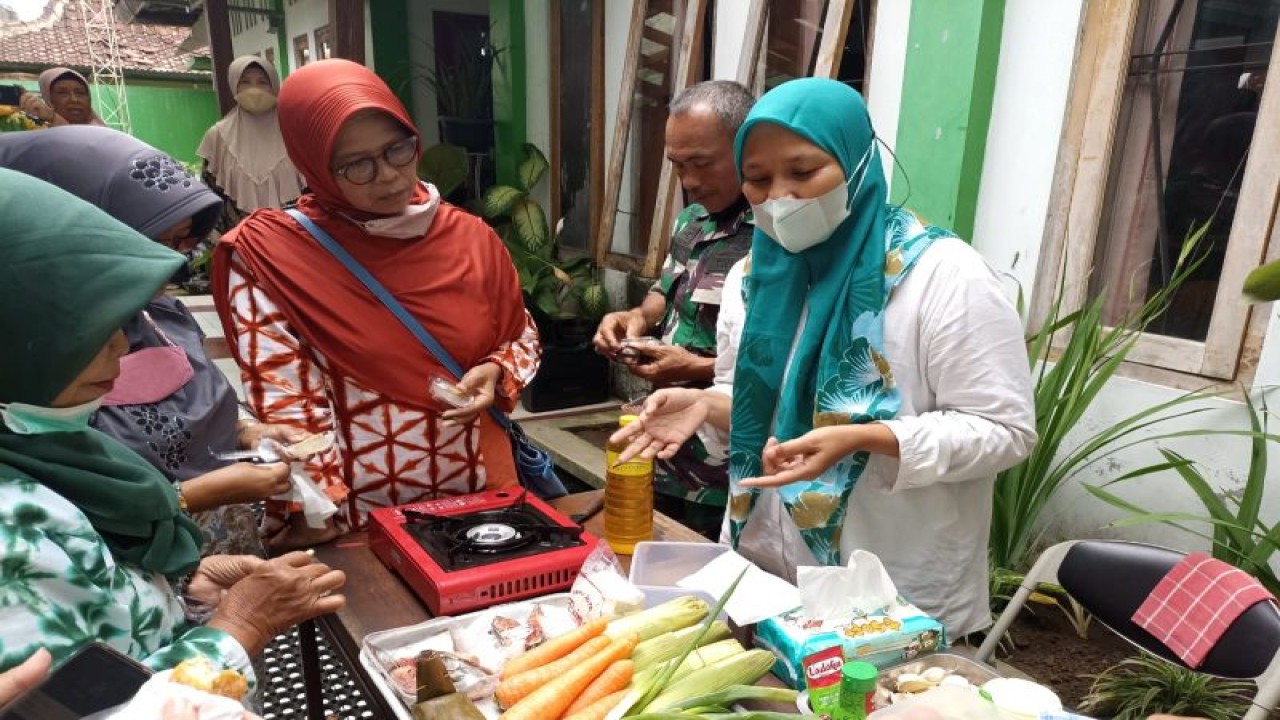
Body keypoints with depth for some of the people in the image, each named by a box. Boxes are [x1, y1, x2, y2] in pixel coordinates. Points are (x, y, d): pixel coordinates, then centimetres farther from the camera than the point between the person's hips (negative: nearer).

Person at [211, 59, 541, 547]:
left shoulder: (470, 237, -1)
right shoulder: (268, 253, -10)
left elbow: (522, 338, 10)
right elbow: (283, 398, -13)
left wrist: (494, 373, -10)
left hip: (482, 492, 4)